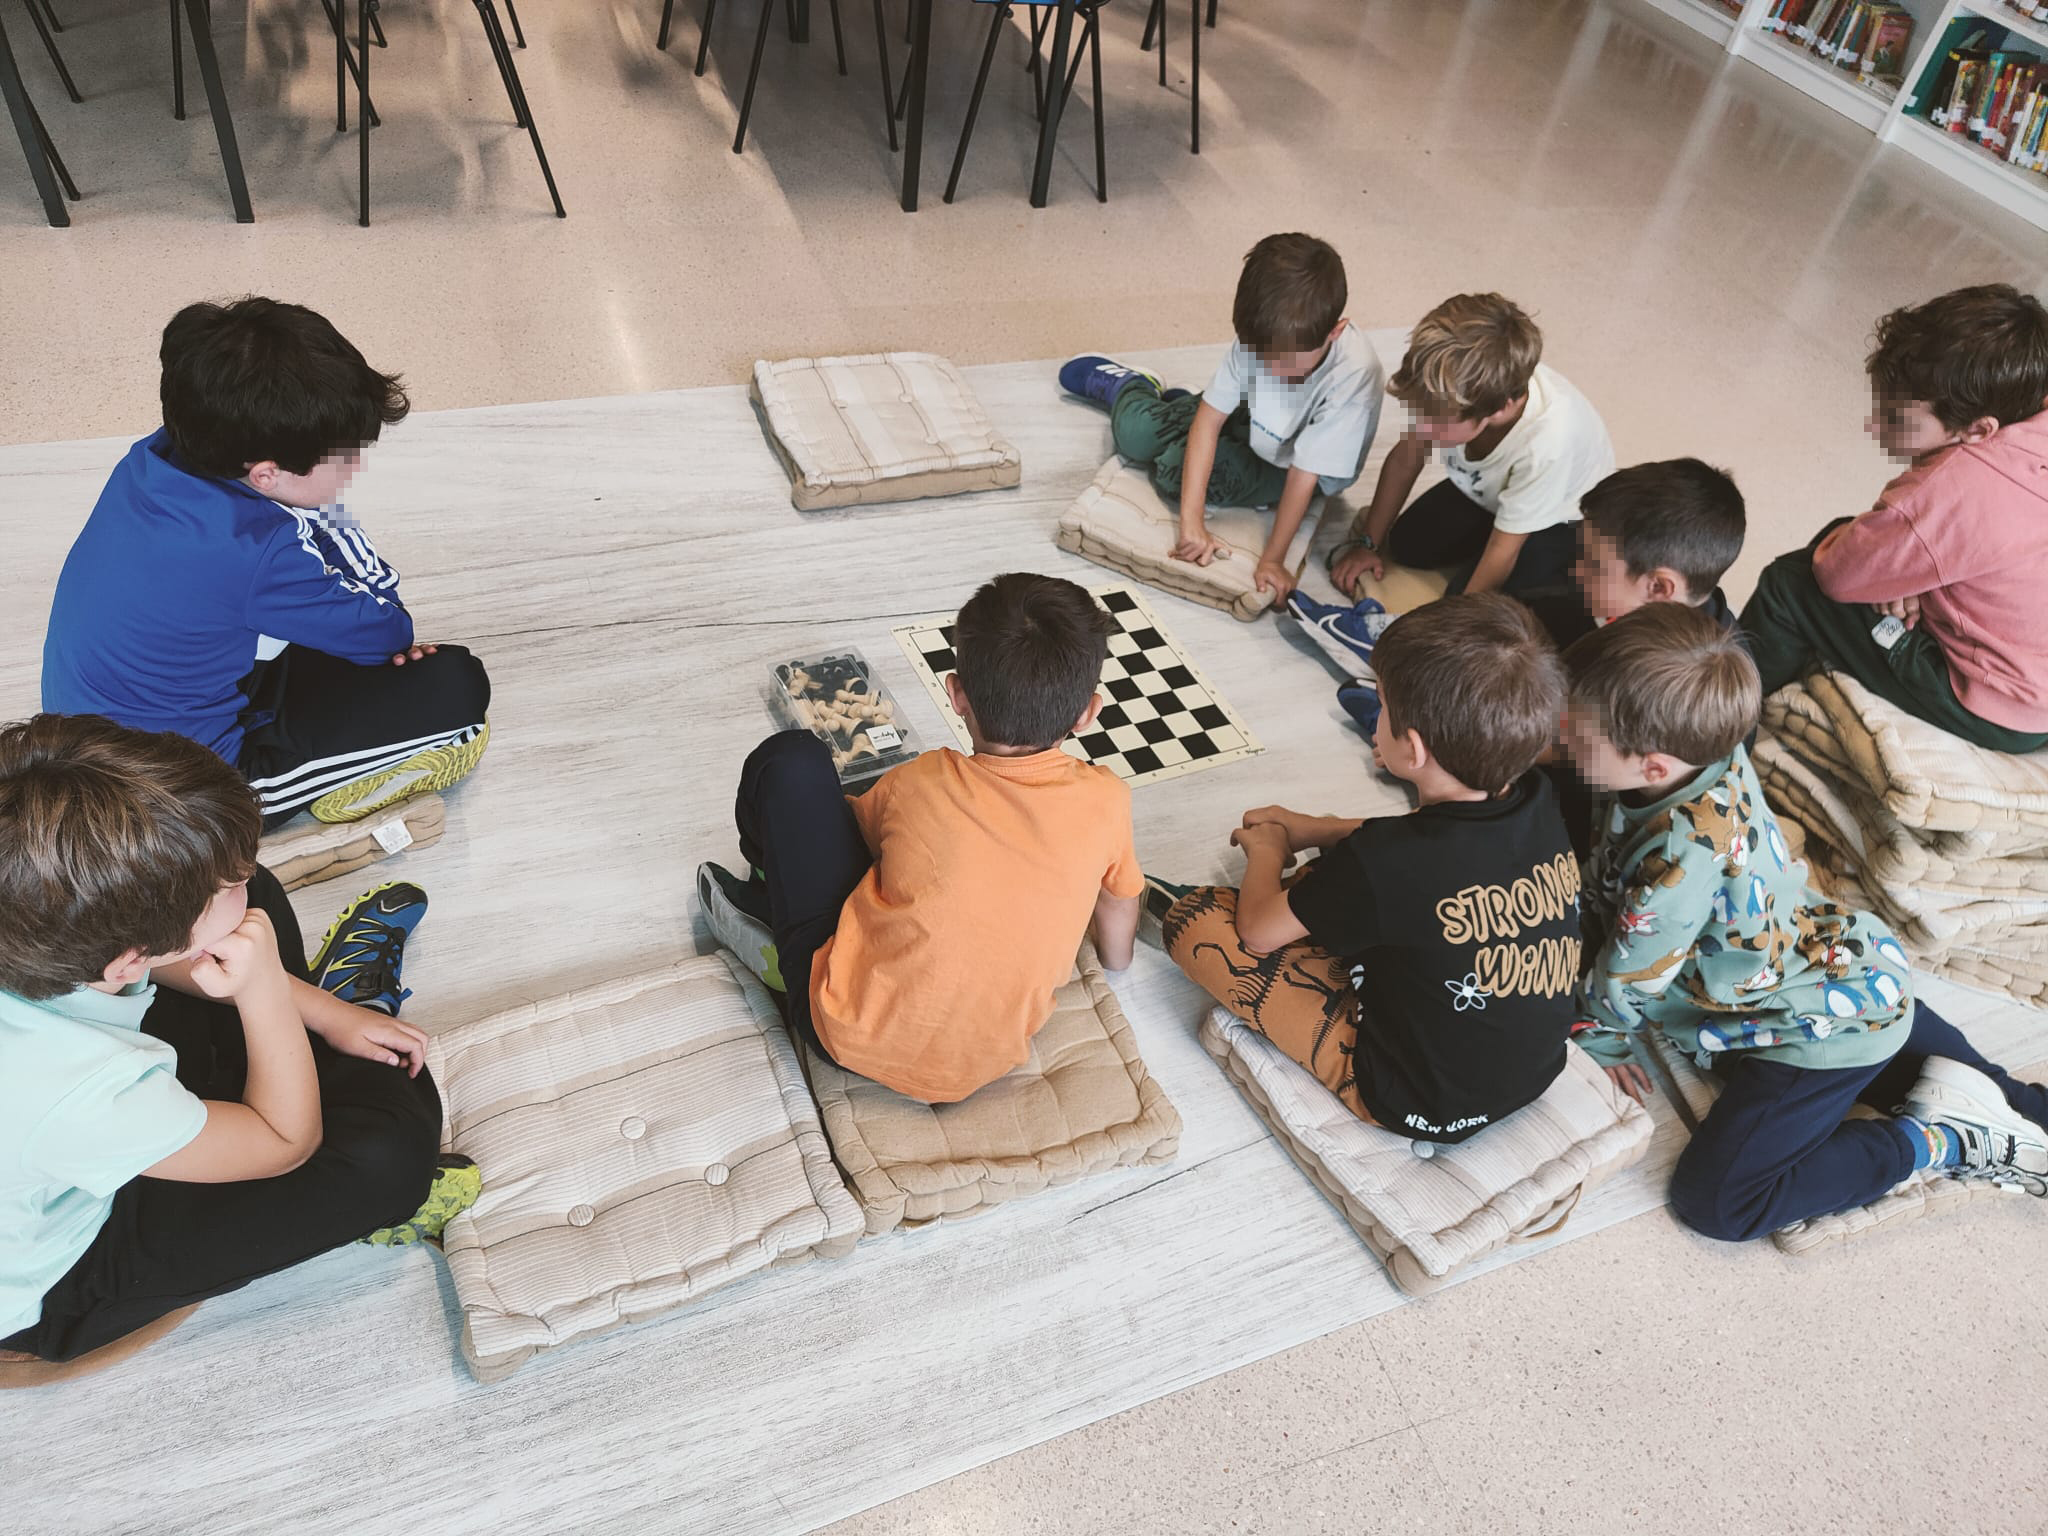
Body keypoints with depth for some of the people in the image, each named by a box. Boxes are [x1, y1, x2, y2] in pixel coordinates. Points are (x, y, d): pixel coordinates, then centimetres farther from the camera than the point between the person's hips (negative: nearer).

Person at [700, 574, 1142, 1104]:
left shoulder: (921, 786, -18)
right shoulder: (1105, 801, -12)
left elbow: (857, 826, 8)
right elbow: (1117, 953, 7)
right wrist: (1117, 957, 31)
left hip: (849, 1033, -4)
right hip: (987, 1063, 4)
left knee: (789, 761, 1)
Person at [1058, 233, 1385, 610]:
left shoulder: (1353, 374, -38)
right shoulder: (1256, 338, -27)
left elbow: (1305, 473, -33)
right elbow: (1209, 420, -25)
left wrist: (1273, 559, -30)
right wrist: (1191, 520, -33)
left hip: (1286, 470, -3)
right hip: (1253, 423, 3)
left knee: (1176, 469, -21)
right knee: (1137, 432, -12)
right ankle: (1126, 386, 25)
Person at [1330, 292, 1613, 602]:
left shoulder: (1546, 442, -45)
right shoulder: (1452, 386, -32)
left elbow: (1503, 550, -29)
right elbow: (1405, 460, -11)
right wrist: (1368, 543, -2)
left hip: (1557, 518, -5)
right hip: (1488, 486, 5)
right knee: (1407, 545, -3)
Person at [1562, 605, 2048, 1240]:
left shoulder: (1682, 853, -38)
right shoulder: (1710, 752, -13)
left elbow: (1629, 978, -22)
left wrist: (1596, 1040, -2)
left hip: (1824, 1029, -9)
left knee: (1714, 1200, -8)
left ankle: (1949, 1142, -2)